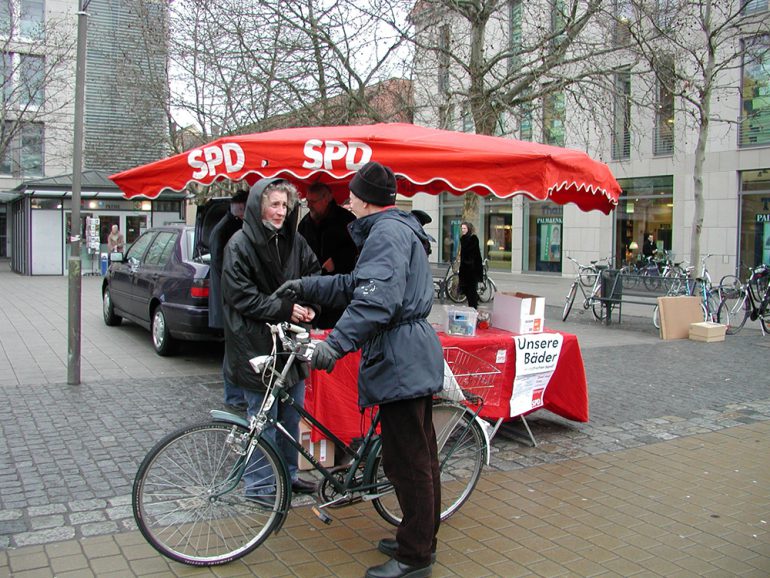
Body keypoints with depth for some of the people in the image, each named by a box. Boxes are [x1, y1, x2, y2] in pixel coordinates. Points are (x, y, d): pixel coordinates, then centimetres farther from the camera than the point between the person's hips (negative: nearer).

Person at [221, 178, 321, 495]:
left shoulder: (294, 240, 6)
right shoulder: (240, 245, -11)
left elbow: (314, 273, 15)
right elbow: (241, 296, -14)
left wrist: (310, 305, -3)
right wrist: (284, 309, -18)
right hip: (257, 343, -6)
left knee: (292, 412, 16)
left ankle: (287, 474, 33)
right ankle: (259, 484, 19)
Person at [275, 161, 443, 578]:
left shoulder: (386, 233, -15)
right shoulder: (398, 229, 20)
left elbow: (376, 298, -30)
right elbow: (357, 284, 23)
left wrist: (336, 343, -36)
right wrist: (307, 287, 19)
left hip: (400, 361, -11)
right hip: (414, 357, 11)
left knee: (408, 462, -2)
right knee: (420, 456, 18)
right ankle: (422, 540, 32)